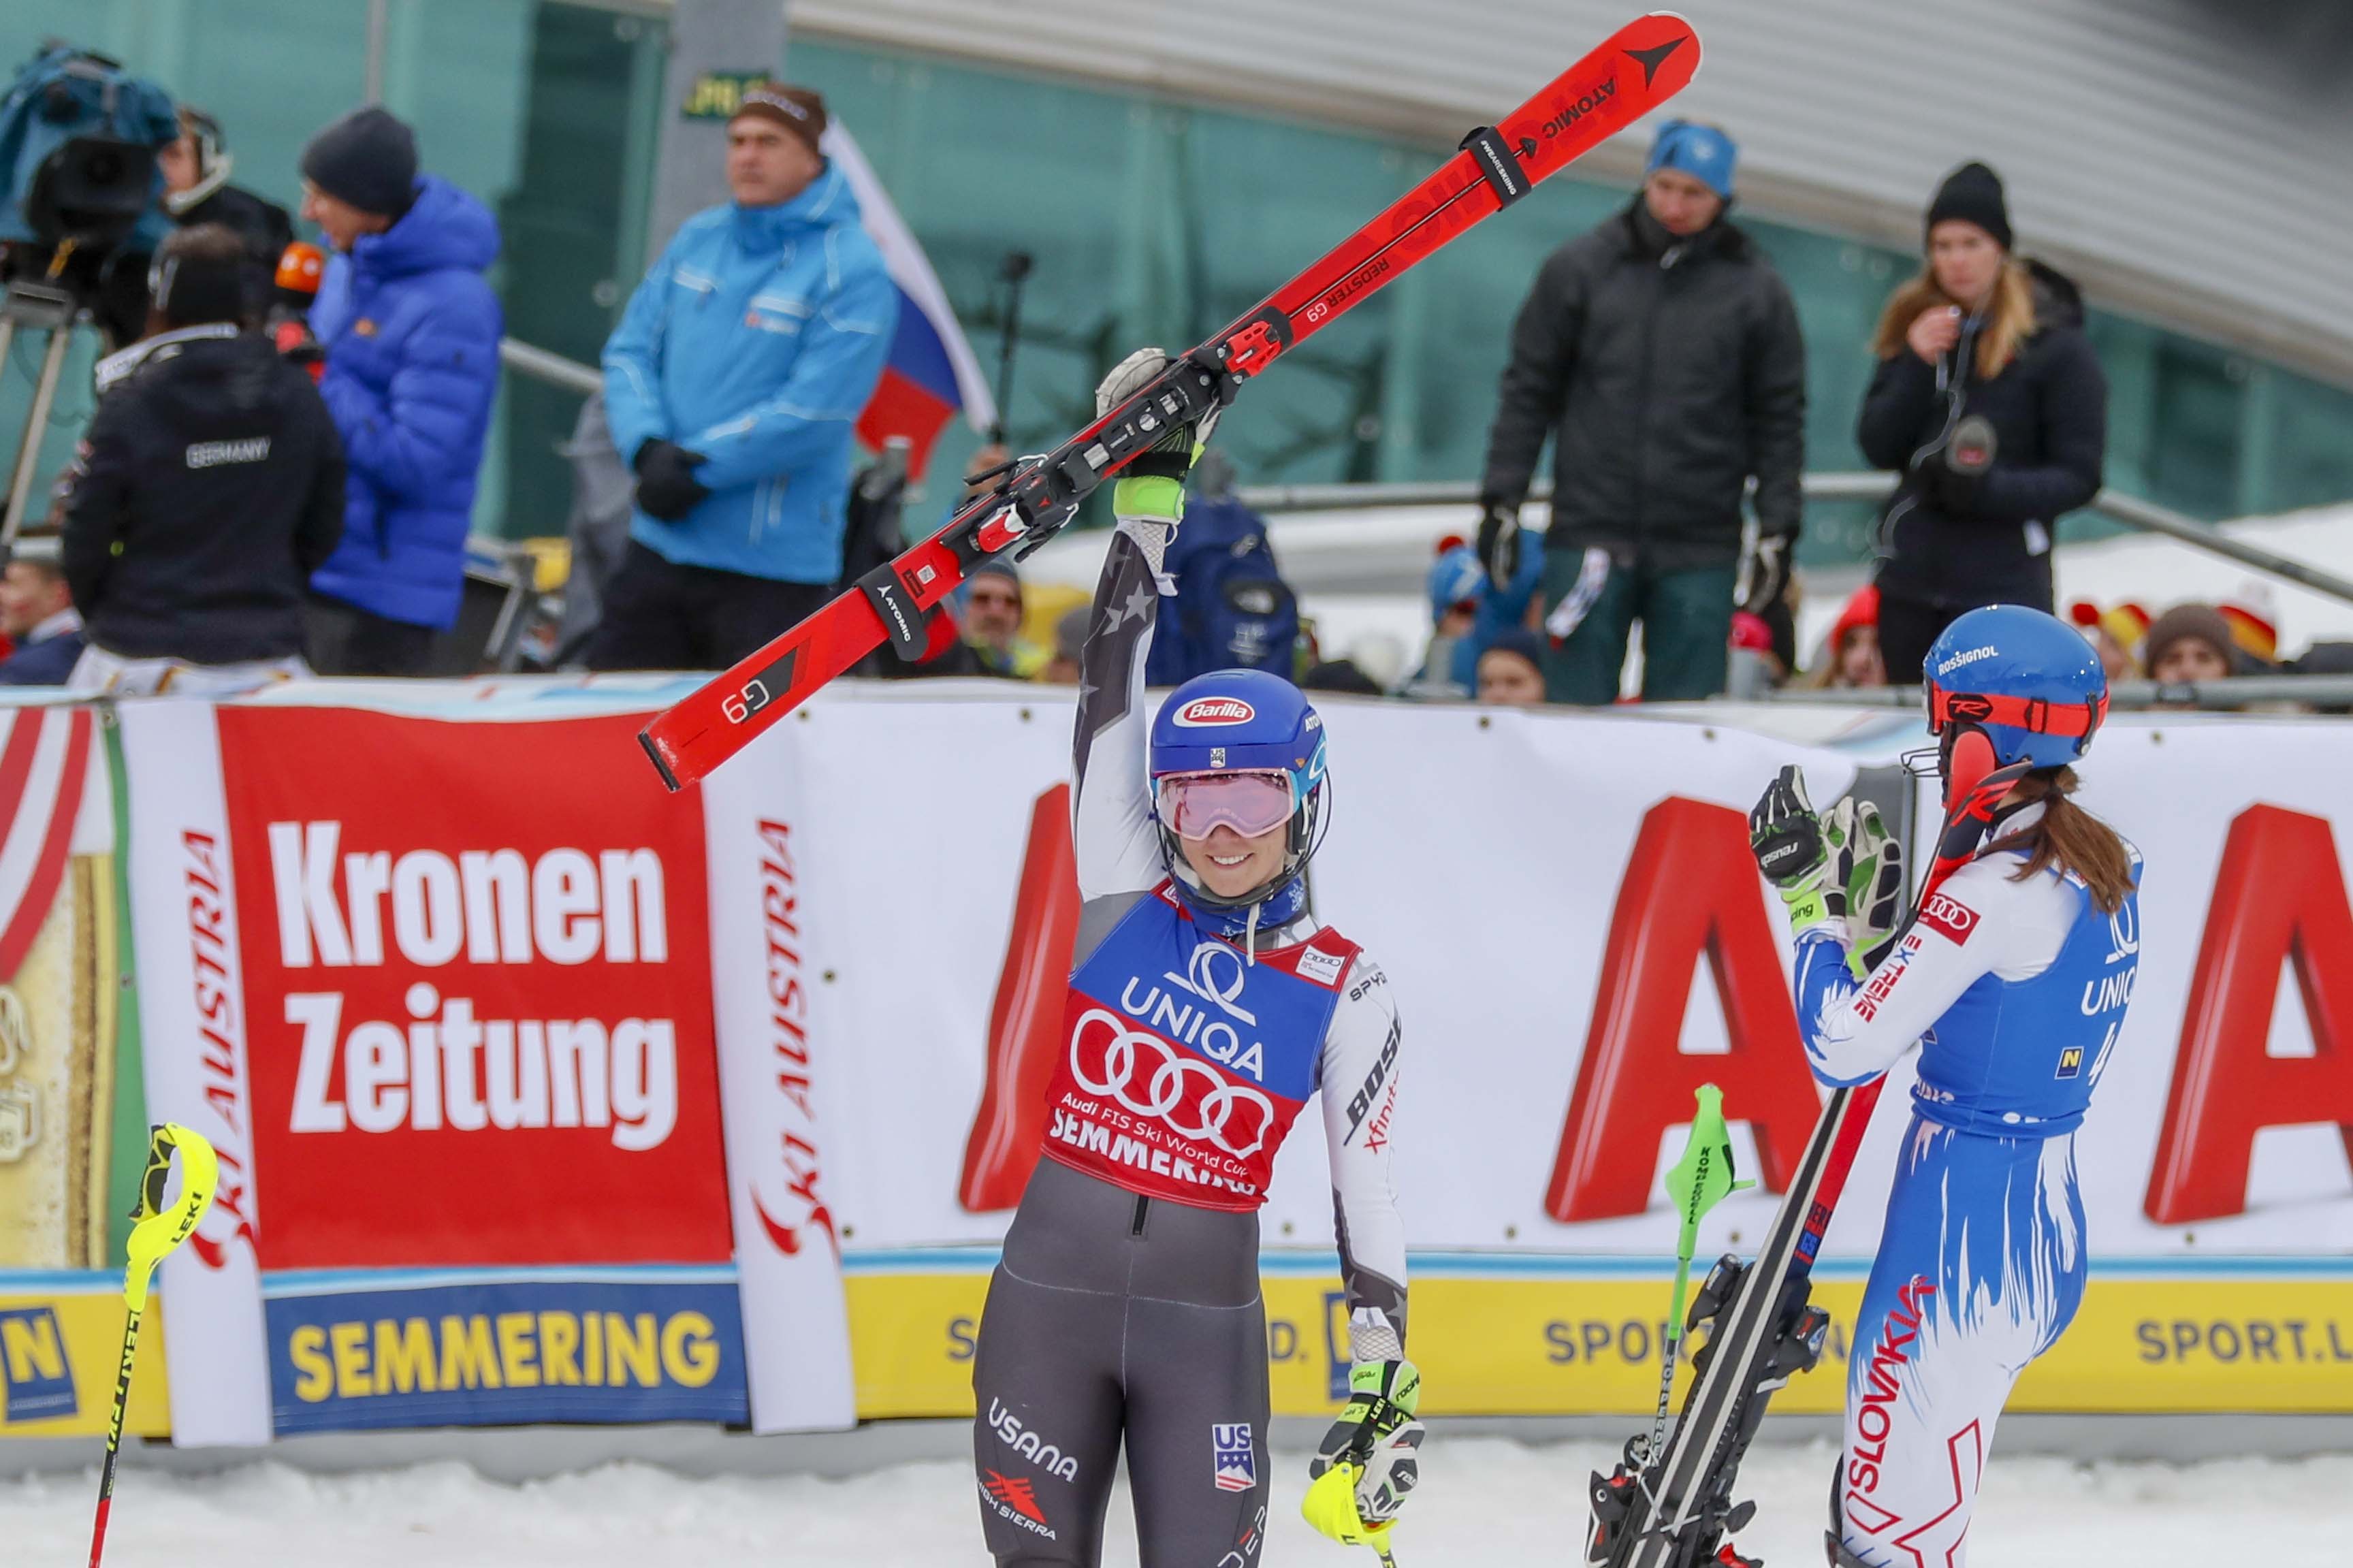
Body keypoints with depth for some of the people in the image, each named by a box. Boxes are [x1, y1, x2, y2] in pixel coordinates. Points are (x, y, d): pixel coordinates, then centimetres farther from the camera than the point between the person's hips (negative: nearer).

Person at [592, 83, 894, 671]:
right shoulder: (698, 240, 11)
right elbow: (630, 352, 10)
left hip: (772, 567, -6)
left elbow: (815, 410, -18)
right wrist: (648, 449, -10)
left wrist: (697, 468, -16)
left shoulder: (851, 269, -10)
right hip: (658, 549, 6)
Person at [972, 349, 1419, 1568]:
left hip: (1204, 1330, -1)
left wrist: (1383, 1395, -3)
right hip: (1048, 1298, 1)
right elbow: (1116, 682, -1)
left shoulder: (1345, 995, 0)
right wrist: (1150, 485, -6)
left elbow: (1368, 1200, 2)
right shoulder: (1127, 895, 2)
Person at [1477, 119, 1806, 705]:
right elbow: (1528, 391, 8)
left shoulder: (1757, 291, 4)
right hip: (1589, 535, 0)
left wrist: (1778, 529, 3)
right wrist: (1501, 499, 3)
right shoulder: (1580, 270, 4)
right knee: (1573, 707, -2)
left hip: (1699, 552, 0)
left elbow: (1779, 419, 8)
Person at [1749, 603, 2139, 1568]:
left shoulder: (1995, 893, -21)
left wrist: (1814, 908, -9)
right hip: (2049, 1224, 10)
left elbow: (1843, 1050, -19)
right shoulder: (2107, 868, 6)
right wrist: (1868, 914, 5)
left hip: (1964, 1226, -10)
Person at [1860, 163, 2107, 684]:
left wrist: (1990, 490, -19)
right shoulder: (1914, 327, 10)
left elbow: (2079, 477, -4)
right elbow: (1878, 448, 4)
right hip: (1909, 577, 5)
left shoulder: (2054, 342, -3)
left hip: (2004, 578, -5)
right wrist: (1917, 367, -10)